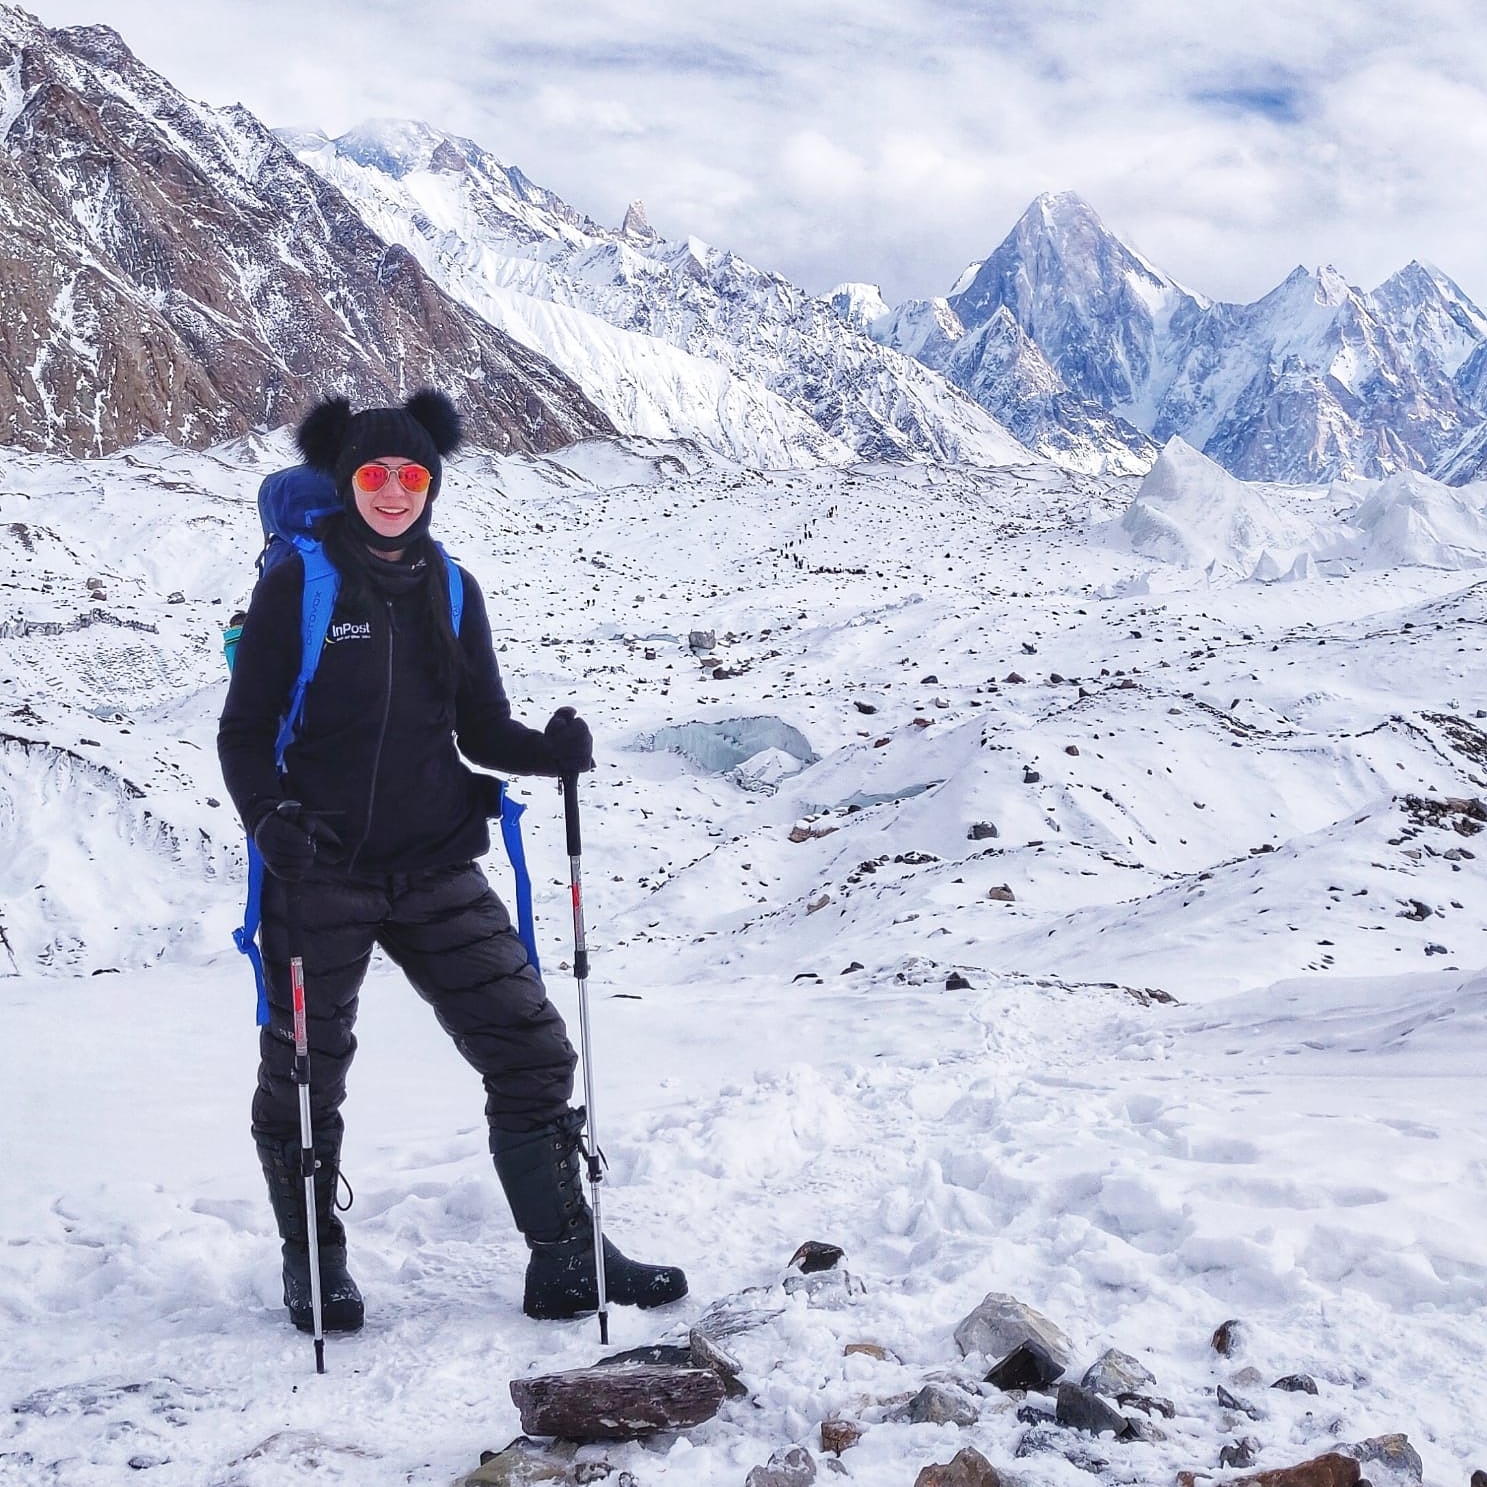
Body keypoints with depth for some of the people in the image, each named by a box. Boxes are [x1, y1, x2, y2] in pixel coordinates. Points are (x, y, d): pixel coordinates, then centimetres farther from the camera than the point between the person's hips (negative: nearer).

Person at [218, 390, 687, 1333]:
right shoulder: (297, 588, -4)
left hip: (437, 867, 4)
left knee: (530, 1048, 0)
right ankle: (313, 1263, 29)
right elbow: (244, 731, -4)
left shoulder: (449, 591, 8)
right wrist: (270, 814, -23)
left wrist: (553, 750, -11)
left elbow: (482, 730, 10)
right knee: (306, 1074, 9)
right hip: (319, 872, -3)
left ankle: (566, 1259, 10)